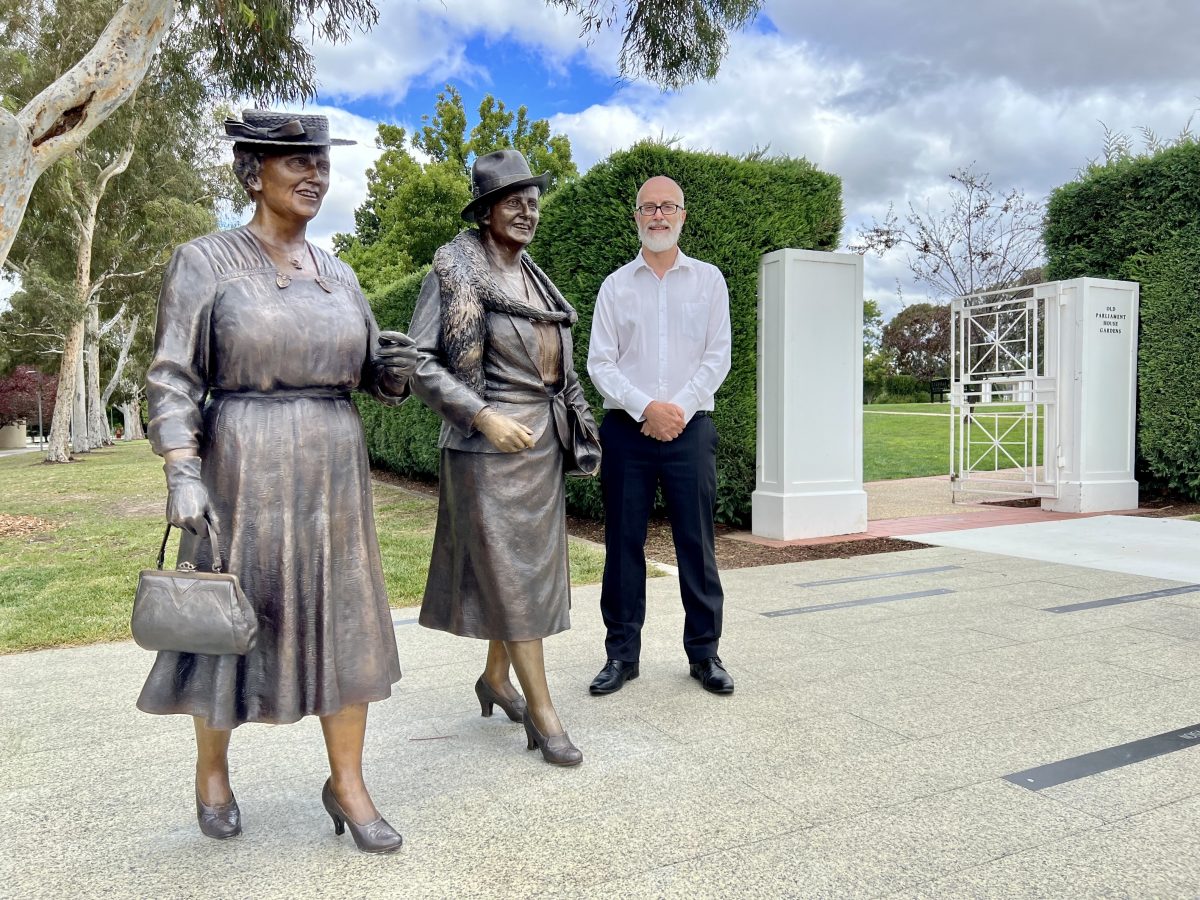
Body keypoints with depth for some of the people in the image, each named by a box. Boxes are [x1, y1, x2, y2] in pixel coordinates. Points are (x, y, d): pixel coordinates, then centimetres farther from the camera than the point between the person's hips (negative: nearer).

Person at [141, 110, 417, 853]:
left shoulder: (337, 273, 11)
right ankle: (212, 771, 33)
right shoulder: (206, 262, -3)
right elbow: (172, 378, -7)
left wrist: (394, 368, -7)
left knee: (344, 620, 6)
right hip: (243, 469, -4)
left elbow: (367, 374, 16)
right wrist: (182, 474, -17)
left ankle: (347, 783, 20)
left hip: (334, 469, 5)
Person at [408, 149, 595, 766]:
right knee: (511, 574, -3)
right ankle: (542, 715, 5)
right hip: (488, 444, -8)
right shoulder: (456, 268, -8)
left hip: (542, 442, 8)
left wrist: (581, 424, 14)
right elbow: (420, 361, -14)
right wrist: (483, 416, -21)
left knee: (532, 564, 14)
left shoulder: (533, 275, 14)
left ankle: (495, 676, 33)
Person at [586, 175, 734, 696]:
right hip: (626, 429, 1)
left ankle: (704, 653, 14)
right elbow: (599, 363, 1)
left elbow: (717, 357, 3)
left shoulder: (708, 280, 10)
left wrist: (678, 408, -10)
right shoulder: (615, 286, 9)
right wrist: (646, 408, -12)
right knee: (623, 542, 4)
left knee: (696, 543, 2)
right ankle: (622, 653, 14)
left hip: (690, 428, 0)